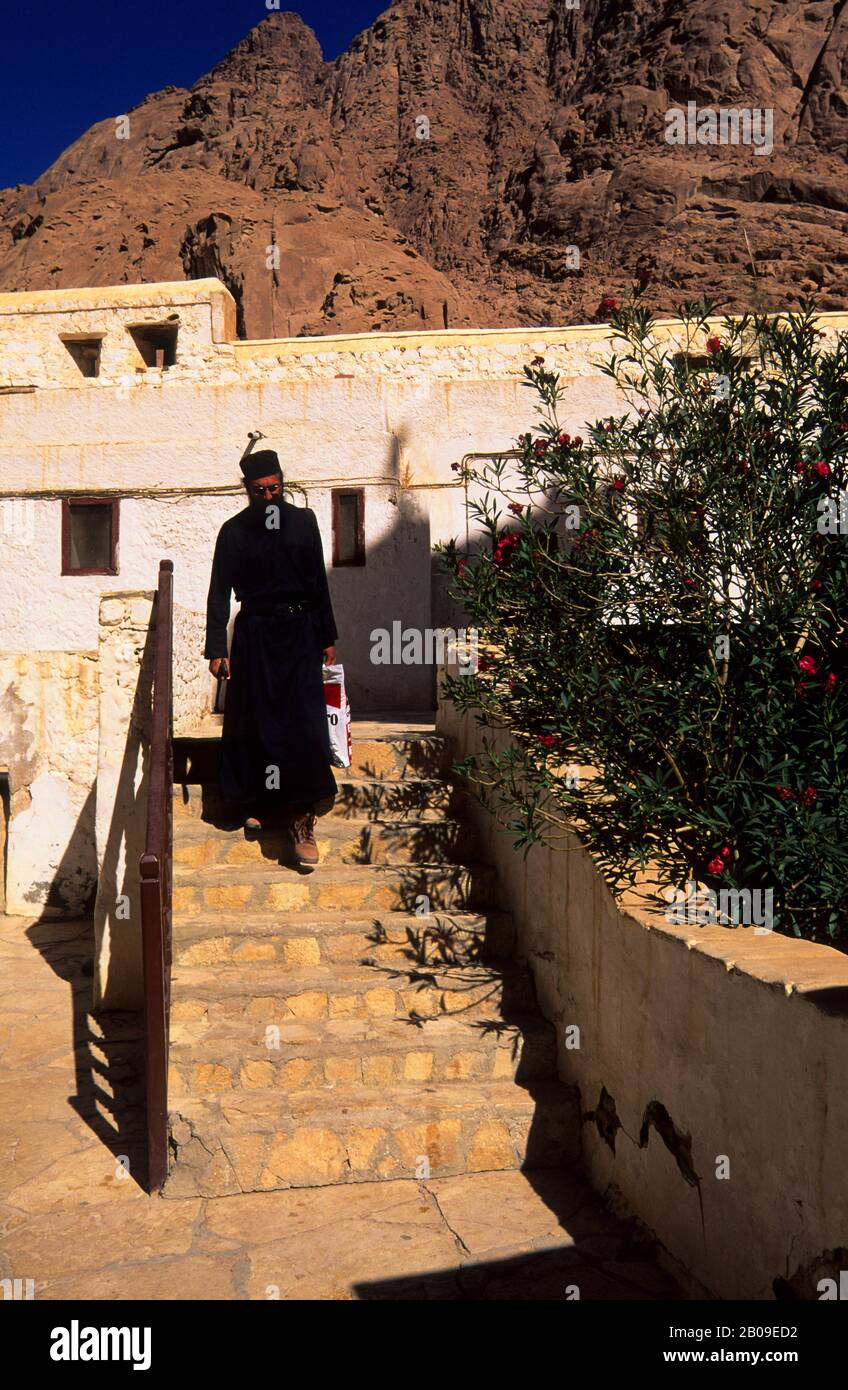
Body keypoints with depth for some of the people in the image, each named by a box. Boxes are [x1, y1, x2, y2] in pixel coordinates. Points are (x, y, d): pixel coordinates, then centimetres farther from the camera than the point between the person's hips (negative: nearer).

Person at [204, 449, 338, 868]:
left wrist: (327, 637, 9)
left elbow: (319, 582, 9)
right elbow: (219, 592, 1)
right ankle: (257, 802, 24)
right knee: (256, 722, 5)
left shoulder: (303, 521, 5)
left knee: (305, 724, -8)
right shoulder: (234, 531, 2)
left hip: (300, 632, 0)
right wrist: (216, 649, -6)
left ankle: (302, 818, -5)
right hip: (254, 635, 0)